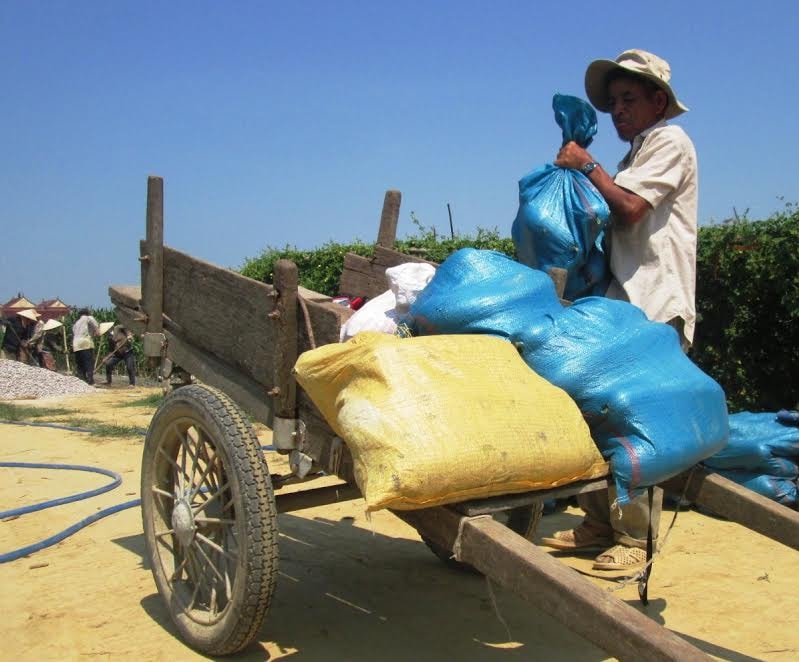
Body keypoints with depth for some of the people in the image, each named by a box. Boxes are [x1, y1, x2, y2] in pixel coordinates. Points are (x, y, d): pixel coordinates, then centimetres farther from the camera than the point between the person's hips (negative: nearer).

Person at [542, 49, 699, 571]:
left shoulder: (669, 141, -1)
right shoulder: (639, 153, 27)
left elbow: (628, 209, -15)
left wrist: (587, 166, -3)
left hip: (655, 309, -9)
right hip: (623, 303, 9)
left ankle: (636, 538, -3)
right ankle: (600, 523, 14)